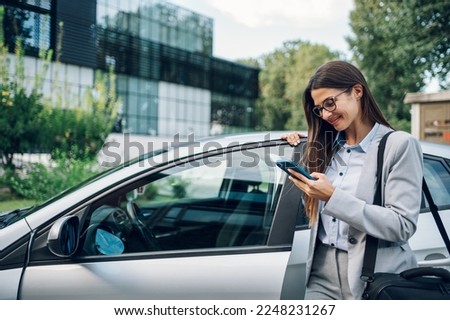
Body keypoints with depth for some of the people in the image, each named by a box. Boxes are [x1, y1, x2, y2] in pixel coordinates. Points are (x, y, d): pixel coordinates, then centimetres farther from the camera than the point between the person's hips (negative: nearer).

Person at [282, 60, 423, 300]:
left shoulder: (400, 145, -7)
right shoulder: (328, 147, 9)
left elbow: (403, 226, -15)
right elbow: (315, 212, 8)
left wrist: (334, 197, -21)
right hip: (322, 273, 4)